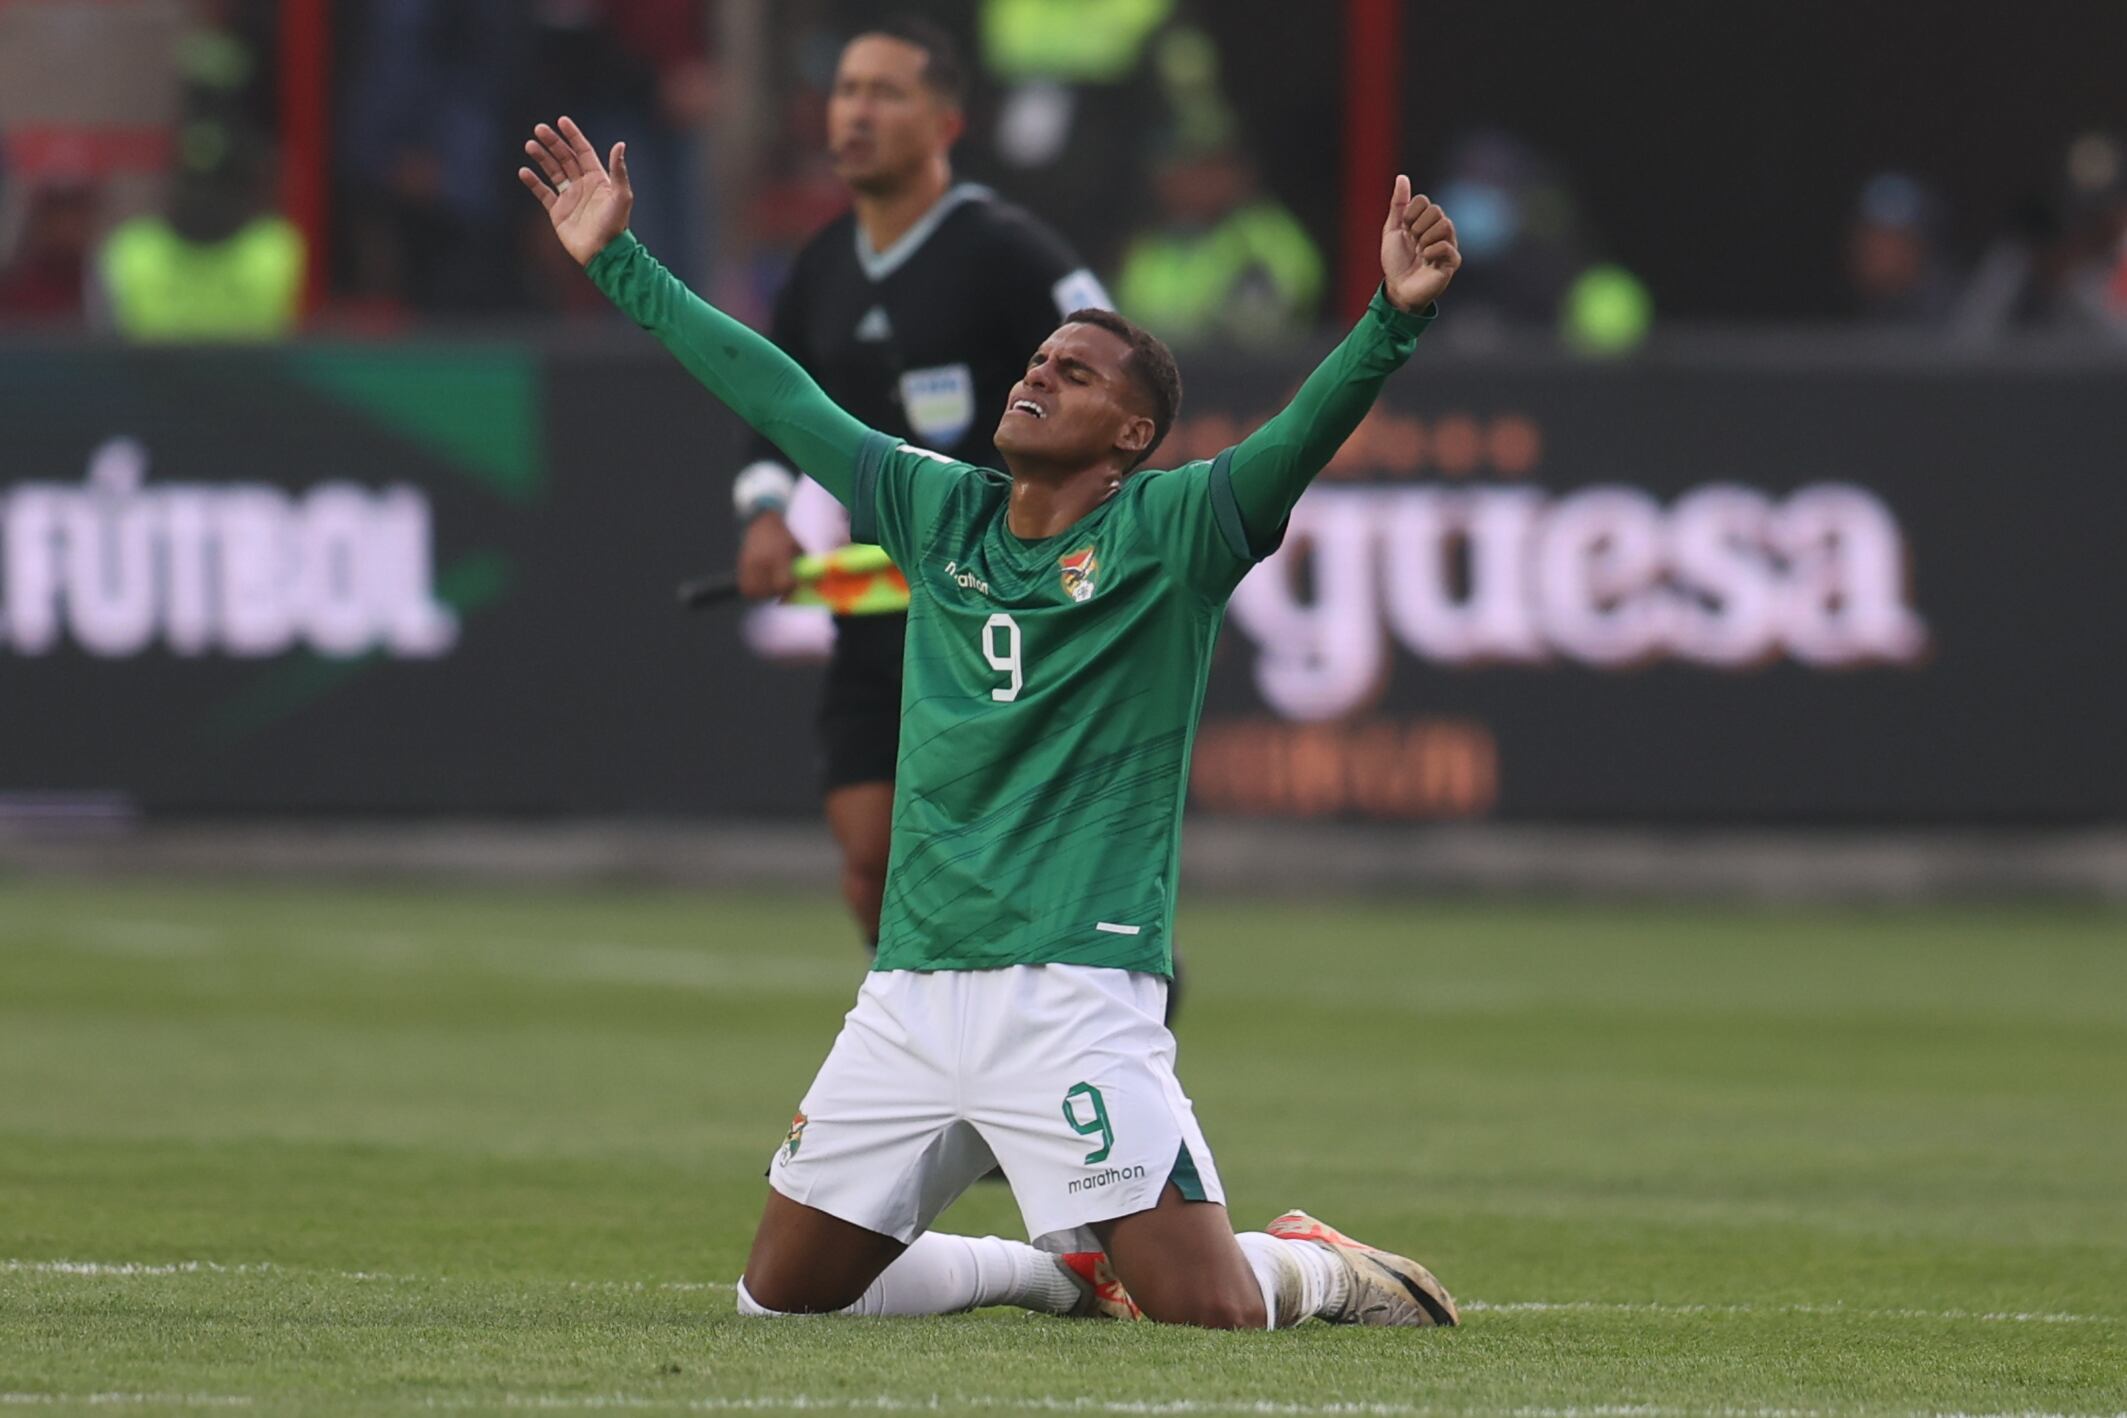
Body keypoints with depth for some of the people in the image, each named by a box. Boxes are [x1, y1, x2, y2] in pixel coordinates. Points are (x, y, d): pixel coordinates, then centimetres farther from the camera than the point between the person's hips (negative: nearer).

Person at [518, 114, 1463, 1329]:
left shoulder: (1171, 534, -2)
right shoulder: (938, 511, 13)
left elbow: (1305, 436, -17)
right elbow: (775, 395, 19)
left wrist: (1396, 319, -35)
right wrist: (619, 260, 21)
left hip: (1075, 992, -6)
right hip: (912, 994, 6)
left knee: (1209, 1311, -16)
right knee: (782, 1294, 9)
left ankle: (1316, 1265, 20)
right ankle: (1063, 1268, 29)